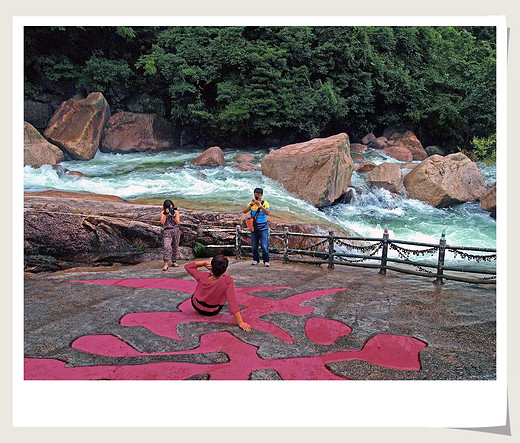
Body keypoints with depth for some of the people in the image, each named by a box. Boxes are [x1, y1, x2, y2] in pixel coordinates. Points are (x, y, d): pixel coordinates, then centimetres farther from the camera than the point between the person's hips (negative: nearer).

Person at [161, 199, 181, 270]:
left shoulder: (176, 212, 8)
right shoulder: (163, 213, 6)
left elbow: (177, 222, 0)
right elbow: (163, 222, -7)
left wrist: (173, 215, -14)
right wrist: (165, 213, -14)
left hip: (176, 231, 3)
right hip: (167, 231, -3)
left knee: (175, 247, 7)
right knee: (167, 246, -21)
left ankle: (174, 262, 23)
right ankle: (166, 264, -23)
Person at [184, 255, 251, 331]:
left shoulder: (202, 277, -29)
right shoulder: (228, 281, -35)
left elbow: (187, 266, -15)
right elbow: (232, 302, -36)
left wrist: (204, 263, -25)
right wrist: (240, 322, -32)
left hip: (196, 306, 2)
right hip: (212, 312, -1)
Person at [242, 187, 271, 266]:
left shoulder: (265, 203, -3)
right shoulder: (251, 203, 5)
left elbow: (268, 213, -19)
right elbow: (244, 211, -6)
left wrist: (260, 205, -26)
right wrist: (251, 205, -18)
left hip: (263, 229, -3)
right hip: (254, 228, 3)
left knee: (264, 246, -9)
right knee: (254, 246, 10)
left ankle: (266, 261, 3)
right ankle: (255, 259, 26)